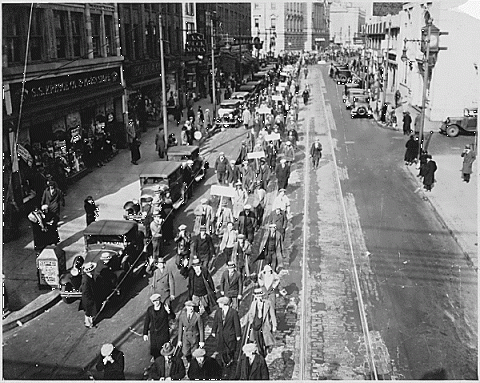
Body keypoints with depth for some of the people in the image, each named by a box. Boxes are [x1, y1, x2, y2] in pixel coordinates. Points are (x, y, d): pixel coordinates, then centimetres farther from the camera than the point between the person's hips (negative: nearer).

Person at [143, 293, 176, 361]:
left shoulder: (165, 307, -9)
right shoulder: (150, 309, -2)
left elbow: (173, 317, -10)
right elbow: (146, 322, 5)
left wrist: (168, 311, -30)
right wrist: (145, 334, 5)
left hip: (164, 332, -2)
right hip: (153, 332, 2)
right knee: (154, 347, 12)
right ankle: (154, 357, 40)